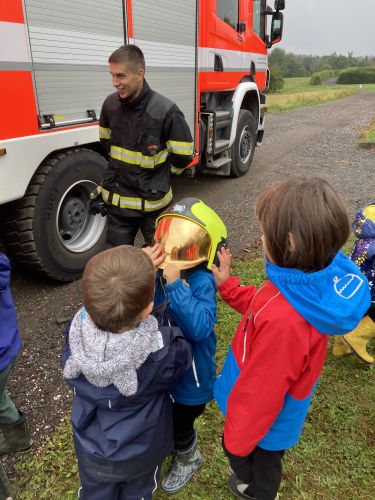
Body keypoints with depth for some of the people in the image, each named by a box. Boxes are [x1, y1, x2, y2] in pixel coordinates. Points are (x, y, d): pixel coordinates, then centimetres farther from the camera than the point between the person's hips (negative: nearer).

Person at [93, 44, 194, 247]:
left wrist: (156, 174, 2)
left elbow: (182, 157, -11)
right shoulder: (110, 104, -4)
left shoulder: (166, 110, -20)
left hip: (152, 202, -4)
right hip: (116, 199, 4)